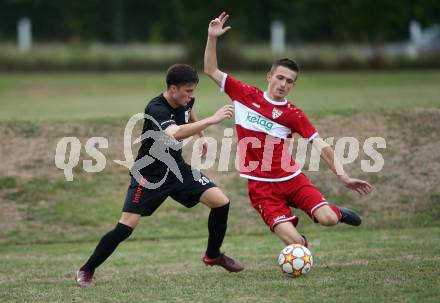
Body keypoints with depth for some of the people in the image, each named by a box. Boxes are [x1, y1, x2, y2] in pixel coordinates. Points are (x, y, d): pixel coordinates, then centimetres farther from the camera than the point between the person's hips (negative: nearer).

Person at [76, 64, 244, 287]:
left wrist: (201, 136, 31)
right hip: (149, 175, -7)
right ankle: (86, 271, 1)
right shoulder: (155, 110, -30)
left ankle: (213, 255, 18)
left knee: (221, 202, -5)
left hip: (176, 168, 7)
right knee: (125, 227, -16)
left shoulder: (185, 101, -6)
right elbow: (175, 134, -51)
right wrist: (211, 120, -51)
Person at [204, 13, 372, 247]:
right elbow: (211, 71, 6)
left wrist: (343, 176, -15)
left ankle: (335, 211, 20)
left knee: (327, 220, -19)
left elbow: (321, 146, -4)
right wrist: (212, 38, -6)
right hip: (261, 185, -1)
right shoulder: (245, 95, 1)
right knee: (295, 242, -19)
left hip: (290, 178, 1)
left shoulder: (293, 115, 0)